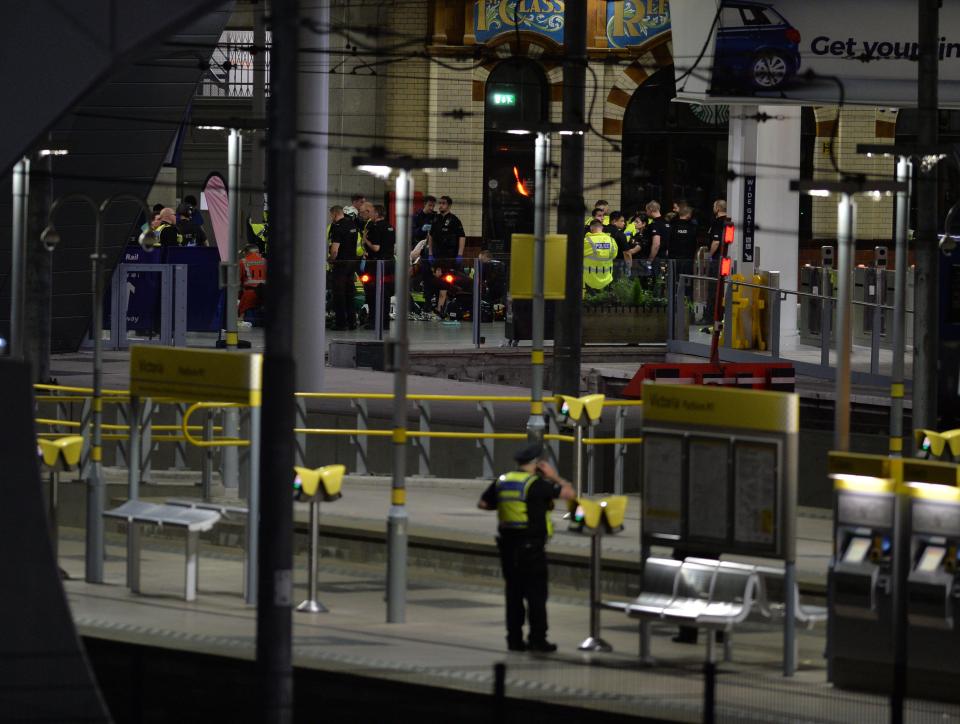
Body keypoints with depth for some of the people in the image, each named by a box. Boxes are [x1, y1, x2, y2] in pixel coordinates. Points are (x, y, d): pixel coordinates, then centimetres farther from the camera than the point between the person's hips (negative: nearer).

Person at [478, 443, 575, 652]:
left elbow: (482, 504, 15)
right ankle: (538, 640, -3)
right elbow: (569, 493, -12)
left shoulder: (502, 482, 6)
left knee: (513, 593, 11)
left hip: (508, 544, 6)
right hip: (531, 547, -6)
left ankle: (514, 639, 12)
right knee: (536, 594, -1)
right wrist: (555, 477, 3)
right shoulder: (536, 484, -13)